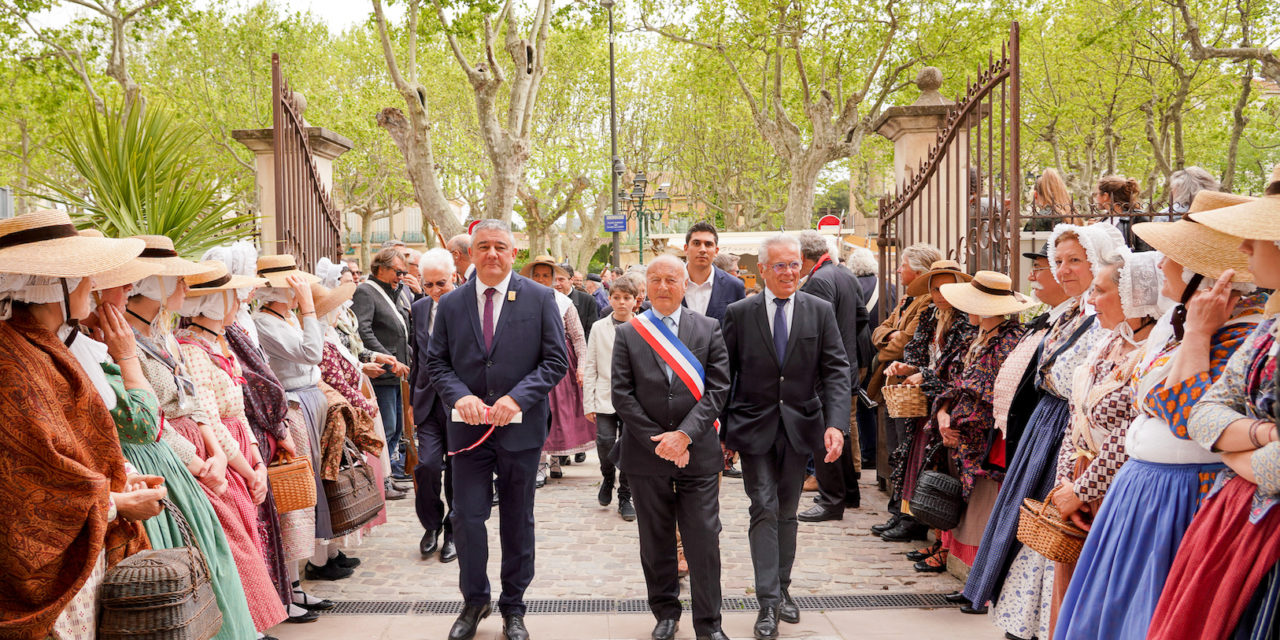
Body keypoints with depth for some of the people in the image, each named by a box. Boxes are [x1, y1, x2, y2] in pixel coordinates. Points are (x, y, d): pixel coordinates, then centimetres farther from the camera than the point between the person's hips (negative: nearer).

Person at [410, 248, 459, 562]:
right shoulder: (419, 309, 9)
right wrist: (412, 399, 17)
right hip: (428, 401, 3)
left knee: (457, 469, 5)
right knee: (427, 465, -5)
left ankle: (453, 532, 21)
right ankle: (431, 525, 18)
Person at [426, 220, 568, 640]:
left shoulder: (539, 299, -2)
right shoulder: (451, 304, 4)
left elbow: (556, 360, -4)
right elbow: (436, 361, 6)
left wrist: (517, 398, -16)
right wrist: (459, 396, -13)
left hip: (520, 427, -1)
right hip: (468, 427, 1)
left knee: (518, 522, 11)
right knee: (467, 518, 2)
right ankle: (474, 602, 24)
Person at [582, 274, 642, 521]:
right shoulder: (599, 328, 5)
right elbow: (590, 367, 5)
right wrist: (588, 402, 0)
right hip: (605, 397, 0)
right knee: (606, 443, -13)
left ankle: (625, 498, 19)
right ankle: (608, 478, 19)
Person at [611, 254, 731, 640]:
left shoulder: (709, 329, 4)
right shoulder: (628, 334, 5)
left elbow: (717, 388, -3)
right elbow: (622, 395, -2)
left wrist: (684, 435, -13)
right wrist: (657, 441, -9)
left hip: (697, 452, -1)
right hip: (646, 453, 1)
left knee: (704, 540, 0)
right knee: (656, 540, 11)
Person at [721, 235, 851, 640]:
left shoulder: (820, 311, 0)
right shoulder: (739, 314, -3)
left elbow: (836, 371, -4)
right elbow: (723, 375, 1)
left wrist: (836, 424, -17)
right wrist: (720, 430, -2)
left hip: (800, 426, 2)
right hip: (754, 426, -2)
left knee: (787, 512, 13)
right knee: (764, 511, -5)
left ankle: (782, 590, 28)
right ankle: (768, 603, -1)